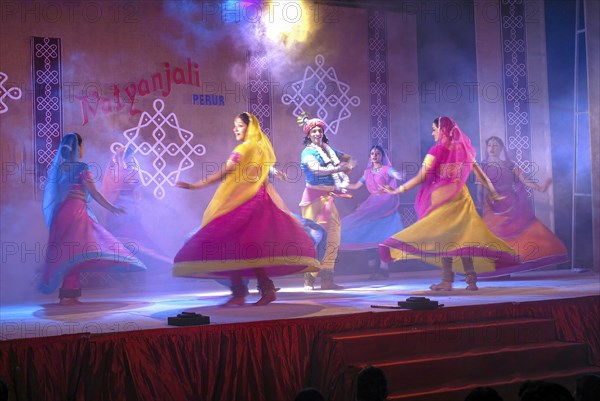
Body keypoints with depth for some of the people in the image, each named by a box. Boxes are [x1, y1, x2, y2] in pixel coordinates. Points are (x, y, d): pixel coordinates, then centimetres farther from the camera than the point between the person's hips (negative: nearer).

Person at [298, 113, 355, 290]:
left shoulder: (329, 150, 16)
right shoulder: (308, 152, -3)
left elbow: (349, 159, 26)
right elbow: (316, 170, -21)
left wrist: (348, 167, 4)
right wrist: (337, 169, -32)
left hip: (328, 197, 6)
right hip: (314, 196, -6)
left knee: (332, 239, 3)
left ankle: (326, 279, 7)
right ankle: (309, 280, -4)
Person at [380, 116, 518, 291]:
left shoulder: (437, 150, -7)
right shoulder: (464, 149, 9)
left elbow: (421, 177, -10)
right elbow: (481, 175, 12)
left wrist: (398, 190, -4)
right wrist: (493, 193, 23)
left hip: (442, 197, -5)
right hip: (461, 197, 5)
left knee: (443, 237, -1)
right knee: (462, 238, 7)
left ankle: (447, 280, -3)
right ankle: (471, 279, 2)